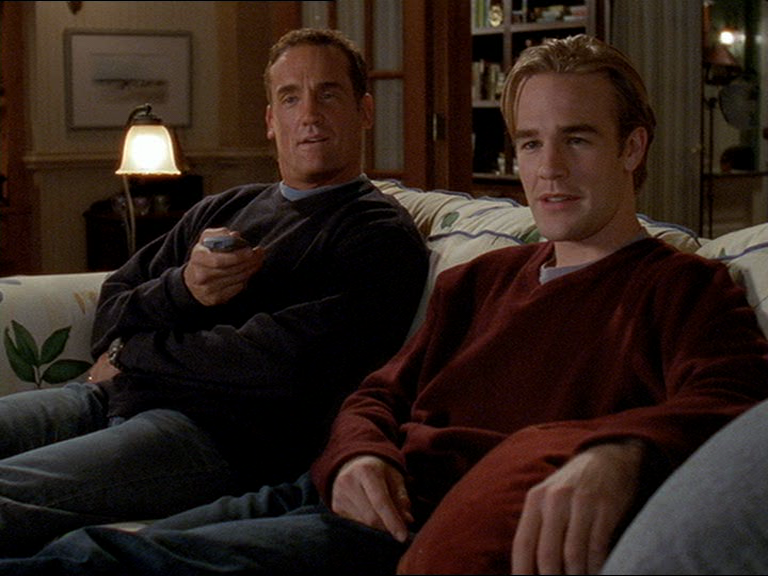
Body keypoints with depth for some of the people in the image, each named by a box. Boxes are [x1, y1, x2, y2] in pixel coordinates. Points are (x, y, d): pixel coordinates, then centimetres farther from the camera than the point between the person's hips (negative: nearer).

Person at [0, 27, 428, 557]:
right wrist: (181, 288, -6)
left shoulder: (380, 235, 3)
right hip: (105, 397, 8)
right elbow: (112, 311, 19)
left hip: (215, 430, -8)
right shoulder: (224, 209, 26)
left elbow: (287, 359, -13)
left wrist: (130, 355, 0)